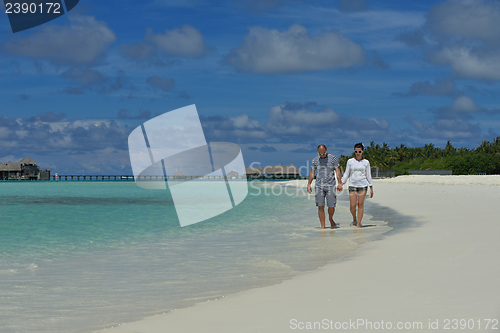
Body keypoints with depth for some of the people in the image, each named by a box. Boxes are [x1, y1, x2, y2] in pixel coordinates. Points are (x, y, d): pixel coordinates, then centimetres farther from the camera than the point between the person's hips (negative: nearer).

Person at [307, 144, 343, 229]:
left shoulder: (333, 158, 1)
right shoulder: (315, 160, 6)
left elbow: (337, 171, 0)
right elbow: (312, 173, 11)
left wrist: (340, 184, -7)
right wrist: (309, 184, 6)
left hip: (330, 185, -1)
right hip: (319, 186, 2)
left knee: (331, 206, -4)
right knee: (320, 206, -3)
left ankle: (331, 220, 26)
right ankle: (322, 226, 1)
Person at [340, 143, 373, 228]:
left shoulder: (366, 162, 3)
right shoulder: (350, 161, 4)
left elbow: (368, 175, 7)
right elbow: (346, 174, 7)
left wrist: (371, 188, 5)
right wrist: (341, 184, -3)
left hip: (363, 185, 0)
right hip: (352, 185, 0)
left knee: (360, 205, -2)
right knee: (353, 206, -6)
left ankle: (358, 224, 4)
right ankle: (354, 219, 22)